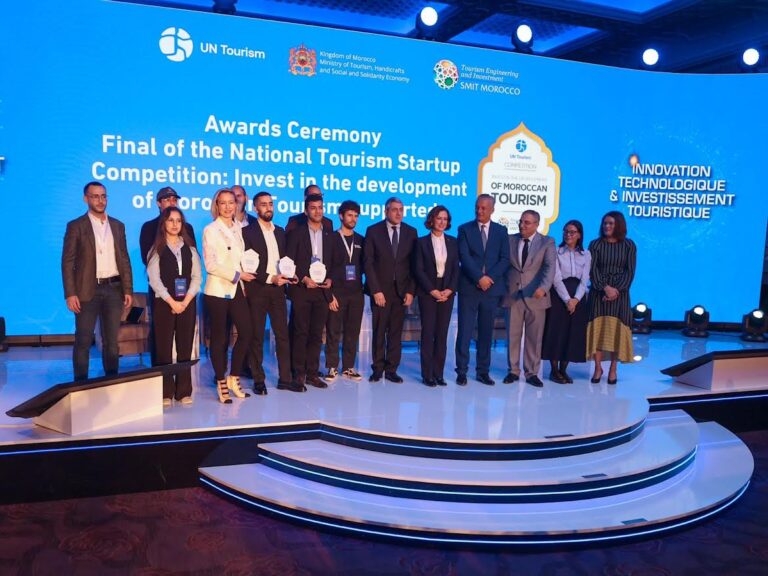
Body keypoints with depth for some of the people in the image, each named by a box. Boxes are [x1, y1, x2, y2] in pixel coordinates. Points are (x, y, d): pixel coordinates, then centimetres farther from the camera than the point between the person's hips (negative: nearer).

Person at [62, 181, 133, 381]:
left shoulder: (117, 226, 12)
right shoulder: (76, 226, 0)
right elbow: (67, 262, -3)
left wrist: (128, 290, 4)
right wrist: (70, 294, -11)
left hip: (114, 289, 3)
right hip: (88, 290, -3)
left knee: (111, 341, 8)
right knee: (83, 341, 2)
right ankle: (81, 382, 11)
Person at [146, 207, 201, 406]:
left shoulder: (189, 249, 11)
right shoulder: (156, 249, 4)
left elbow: (197, 277, 5)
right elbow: (154, 279, -4)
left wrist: (186, 301, -8)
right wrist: (172, 302, -12)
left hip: (187, 303, 2)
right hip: (164, 303, -2)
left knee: (185, 348, 2)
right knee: (164, 348, -2)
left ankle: (184, 392, 8)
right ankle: (165, 393, 4)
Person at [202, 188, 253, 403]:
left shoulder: (238, 228, 13)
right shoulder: (211, 230, -4)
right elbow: (211, 264, -12)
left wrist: (244, 278, 6)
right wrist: (237, 275, -13)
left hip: (237, 289, 5)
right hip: (218, 290, -5)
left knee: (246, 332, -2)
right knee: (219, 337, 2)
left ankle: (233, 378, 15)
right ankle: (221, 384, 13)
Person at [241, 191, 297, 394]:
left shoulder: (280, 231, 14)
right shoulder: (248, 232, -4)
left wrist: (287, 275, -2)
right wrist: (270, 278, -16)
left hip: (277, 289, 5)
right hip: (257, 290, -5)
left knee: (282, 335, 4)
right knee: (257, 337, 3)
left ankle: (285, 378, 11)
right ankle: (258, 380, 11)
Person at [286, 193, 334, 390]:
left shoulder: (328, 236, 14)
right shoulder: (296, 233, 2)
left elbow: (333, 263, 16)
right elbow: (289, 262, -4)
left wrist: (330, 279, -3)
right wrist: (304, 279, -14)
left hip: (322, 291, 4)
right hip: (301, 290, -4)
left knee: (316, 334, 6)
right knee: (300, 333, -2)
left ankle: (312, 373, 14)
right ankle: (298, 375, 3)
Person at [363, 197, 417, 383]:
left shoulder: (411, 232, 6)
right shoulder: (373, 231, 0)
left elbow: (414, 264, 5)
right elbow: (368, 263, -4)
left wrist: (410, 291, -3)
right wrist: (376, 290, -10)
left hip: (402, 290, 2)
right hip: (380, 290, -2)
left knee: (396, 332, 4)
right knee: (379, 332, 4)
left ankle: (391, 369, 13)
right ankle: (378, 369, 16)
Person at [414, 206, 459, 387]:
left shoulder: (452, 242, 10)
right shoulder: (422, 242, 1)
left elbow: (456, 268, 6)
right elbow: (419, 270, -4)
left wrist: (450, 289, -7)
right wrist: (432, 290, -12)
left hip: (447, 292, 3)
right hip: (427, 292, -3)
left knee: (442, 333, 3)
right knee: (428, 332, -2)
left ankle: (438, 373, 9)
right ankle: (427, 374, 3)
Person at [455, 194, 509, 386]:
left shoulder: (501, 231, 10)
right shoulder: (465, 229, 3)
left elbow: (505, 259, 2)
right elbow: (464, 257, -7)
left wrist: (489, 277, -12)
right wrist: (479, 278, -17)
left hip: (492, 288, 2)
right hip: (469, 287, -2)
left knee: (486, 332, 7)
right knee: (465, 331, -1)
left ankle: (483, 371, 16)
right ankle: (461, 371, 7)